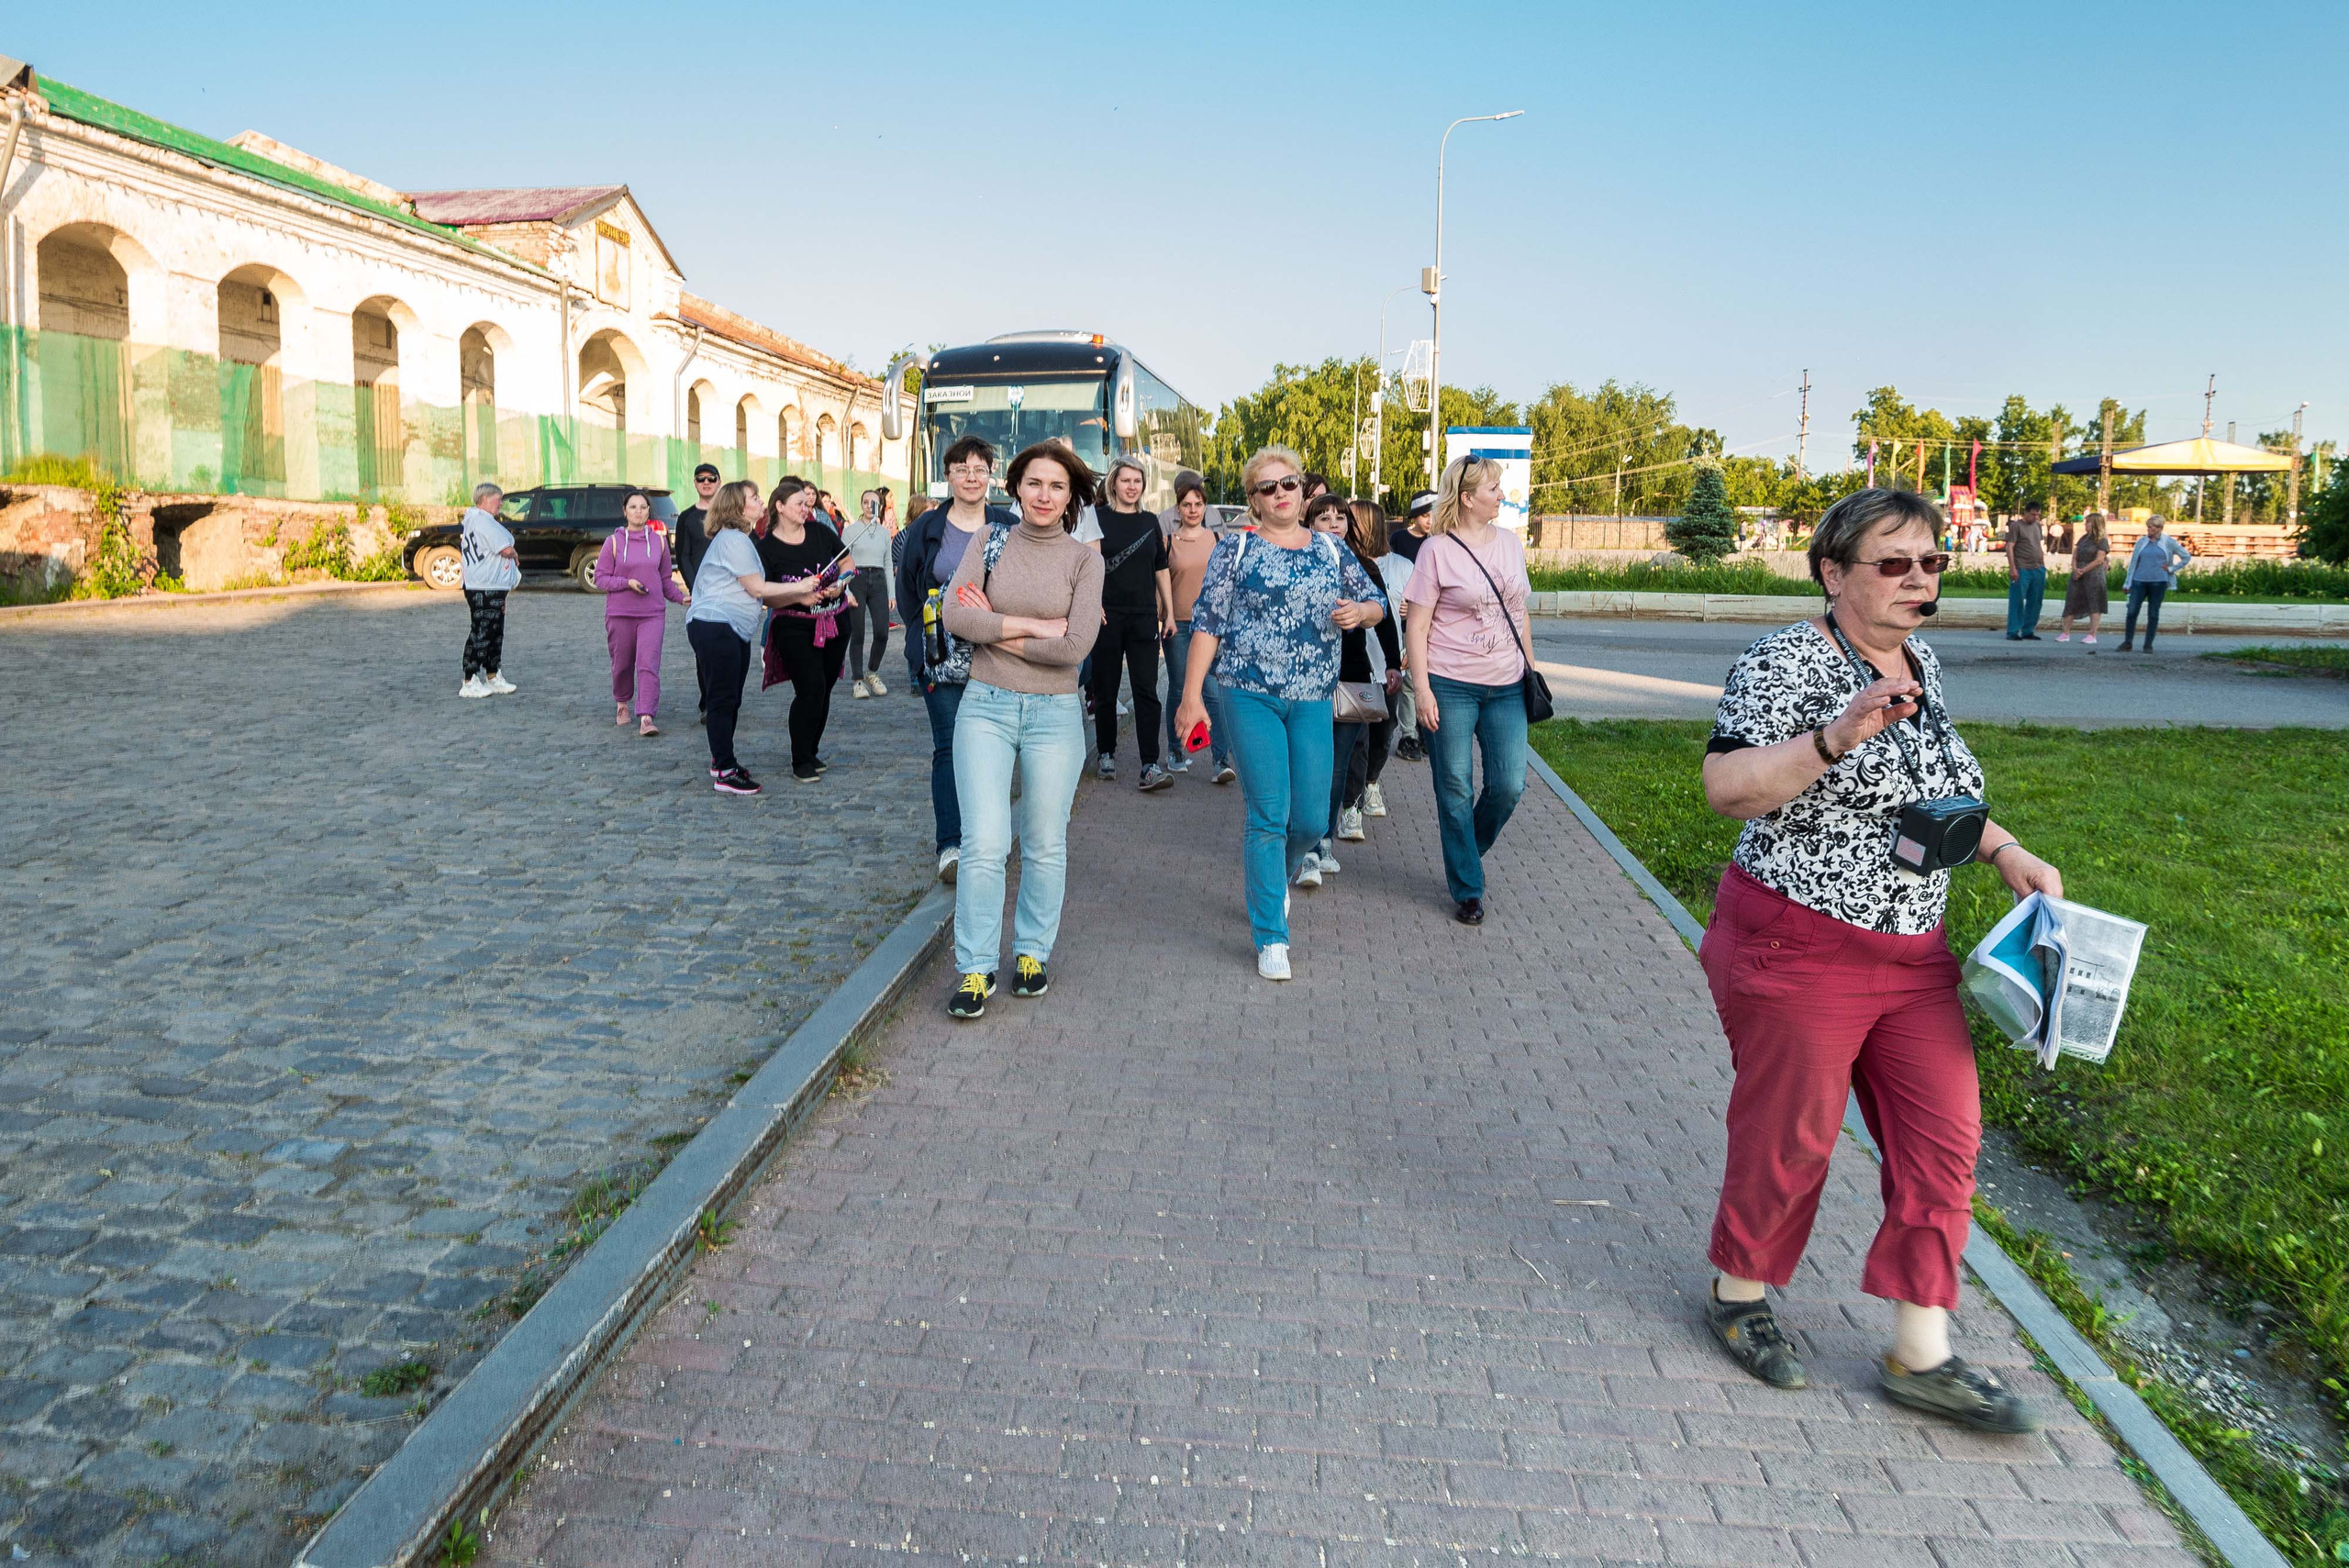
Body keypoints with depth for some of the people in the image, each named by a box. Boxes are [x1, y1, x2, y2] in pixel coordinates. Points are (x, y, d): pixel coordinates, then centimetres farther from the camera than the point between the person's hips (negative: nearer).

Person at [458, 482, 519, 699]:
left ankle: (493, 677, 23)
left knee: (495, 632, 15)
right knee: (480, 632, -8)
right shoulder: (482, 520, -16)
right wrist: (515, 555, 2)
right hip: (484, 588, -11)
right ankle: (470, 683, -5)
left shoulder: (469, 519, 18)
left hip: (493, 586, 11)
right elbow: (506, 549, -21)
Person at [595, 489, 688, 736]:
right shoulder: (614, 542, 0)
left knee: (648, 664, -12)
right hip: (619, 613, 0)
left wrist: (681, 597, 0)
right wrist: (627, 583, -16)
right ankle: (622, 704, 37)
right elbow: (600, 579, 0)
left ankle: (646, 718, -17)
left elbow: (666, 579, 15)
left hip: (653, 613, 0)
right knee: (622, 664, 11)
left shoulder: (659, 541, 6)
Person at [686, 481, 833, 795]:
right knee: (722, 700, -8)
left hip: (734, 630, 11)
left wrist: (799, 597, 8)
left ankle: (722, 760, 27)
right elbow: (756, 588, -13)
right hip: (714, 626, -11)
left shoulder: (739, 538, 21)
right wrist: (798, 587, -4)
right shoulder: (733, 539, -12)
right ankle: (725, 774, -6)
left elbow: (759, 595, 18)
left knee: (731, 700, 16)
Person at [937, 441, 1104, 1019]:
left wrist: (997, 631, -9)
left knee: (1045, 845, 10)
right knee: (984, 843, -6)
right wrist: (1036, 625, -14)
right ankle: (976, 968, 7)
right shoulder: (990, 543, 4)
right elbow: (954, 614, -11)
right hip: (985, 709, 0)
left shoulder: (1083, 560, 0)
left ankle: (1032, 952, 29)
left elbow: (1075, 647, -13)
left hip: (1055, 715, 0)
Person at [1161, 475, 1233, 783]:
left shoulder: (1217, 540, 8)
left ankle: (1222, 760, -10)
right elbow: (1161, 584, 7)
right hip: (1178, 624, 0)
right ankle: (1176, 752, 24)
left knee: (1213, 692, -9)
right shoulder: (1168, 541, 4)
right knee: (1178, 690, 9)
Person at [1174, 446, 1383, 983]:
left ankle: (1271, 875, 37)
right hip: (1250, 696, -4)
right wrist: (1191, 696, -10)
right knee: (1270, 816, -6)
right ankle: (1271, 938, 5)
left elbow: (1375, 603, 19)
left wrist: (1358, 612, -6)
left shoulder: (1330, 550, 11)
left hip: (1312, 701, 4)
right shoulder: (1236, 548, 0)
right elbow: (1207, 622, -3)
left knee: (1311, 820, 3)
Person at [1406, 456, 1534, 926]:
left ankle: (1466, 853, 29)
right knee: (1456, 790, 1)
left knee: (1509, 785, 1)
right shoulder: (1437, 550, -6)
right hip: (1450, 685, -5)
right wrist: (1421, 689, -12)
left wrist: (1530, 670, 16)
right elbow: (1417, 625, -7)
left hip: (1506, 687, 5)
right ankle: (1467, 889, 13)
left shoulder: (1510, 542, 10)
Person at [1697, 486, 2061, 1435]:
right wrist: (1836, 735, -35)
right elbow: (1725, 788, -24)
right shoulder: (1788, 662, -15)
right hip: (1797, 953, -8)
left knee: (1943, 1139, 7)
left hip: (1913, 956, 8)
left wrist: (2003, 851, 9)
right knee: (1790, 1137, 5)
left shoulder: (1919, 665, 10)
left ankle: (1921, 1355, 19)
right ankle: (1738, 1294, 30)